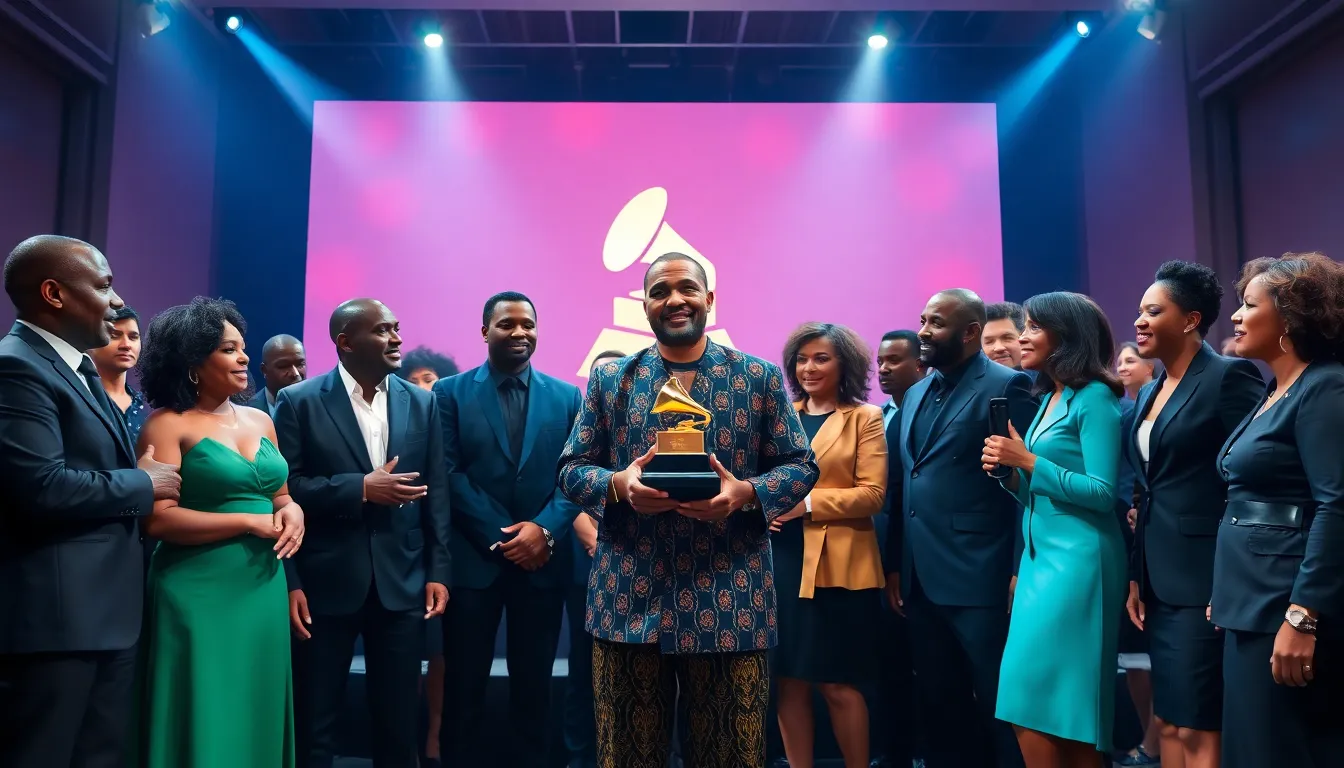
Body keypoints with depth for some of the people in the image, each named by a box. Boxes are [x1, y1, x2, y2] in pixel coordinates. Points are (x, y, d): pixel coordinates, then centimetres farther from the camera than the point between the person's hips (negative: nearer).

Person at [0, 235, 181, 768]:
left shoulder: (79, 370, 17)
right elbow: (43, 488, -25)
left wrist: (141, 481, 4)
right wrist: (141, 485, -12)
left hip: (105, 609, 10)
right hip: (52, 616, -9)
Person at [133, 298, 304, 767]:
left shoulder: (261, 421, 10)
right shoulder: (168, 424, -8)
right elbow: (158, 520, -16)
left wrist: (292, 510, -3)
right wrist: (249, 522, -18)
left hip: (264, 589, 6)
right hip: (200, 595, -6)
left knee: (258, 716, 14)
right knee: (206, 727, 3)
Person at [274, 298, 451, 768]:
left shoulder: (421, 403, 7)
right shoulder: (299, 402, -2)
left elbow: (436, 494, 5)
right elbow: (284, 490, -8)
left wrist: (438, 571, 1)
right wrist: (360, 488, -18)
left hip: (402, 584, 3)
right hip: (325, 584, -2)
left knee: (399, 725, 12)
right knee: (314, 728, 11)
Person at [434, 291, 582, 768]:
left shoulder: (567, 397, 7)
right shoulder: (450, 393, 2)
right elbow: (449, 473, -6)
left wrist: (544, 529, -15)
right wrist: (501, 537, -12)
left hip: (543, 560, 2)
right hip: (473, 558, -1)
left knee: (534, 684, 12)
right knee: (465, 683, 9)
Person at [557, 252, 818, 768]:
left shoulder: (760, 377, 4)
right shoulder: (609, 380, 7)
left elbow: (800, 466, 4)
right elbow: (571, 470, 7)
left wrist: (746, 492, -15)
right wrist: (619, 484, -15)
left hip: (730, 598, -1)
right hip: (628, 597, 1)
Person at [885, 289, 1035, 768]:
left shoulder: (1007, 386, -6)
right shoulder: (916, 394, 15)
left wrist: (1021, 571, -15)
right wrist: (895, 564, 13)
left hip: (979, 580, -7)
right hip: (922, 581, 7)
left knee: (999, 706, 5)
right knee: (937, 705, 16)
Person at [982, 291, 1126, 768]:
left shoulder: (1094, 398, -9)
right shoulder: (1050, 400, 15)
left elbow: (1102, 493, -16)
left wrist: (1028, 461, -16)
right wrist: (1009, 472, 0)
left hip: (1076, 561, -9)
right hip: (1042, 558, 9)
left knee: (1033, 701, -7)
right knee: (1059, 706, 12)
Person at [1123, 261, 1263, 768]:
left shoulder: (1229, 377, -10)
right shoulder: (1149, 393, 14)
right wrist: (1136, 578, 14)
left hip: (1205, 579, -8)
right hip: (1161, 581, 8)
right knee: (1168, 723, 14)